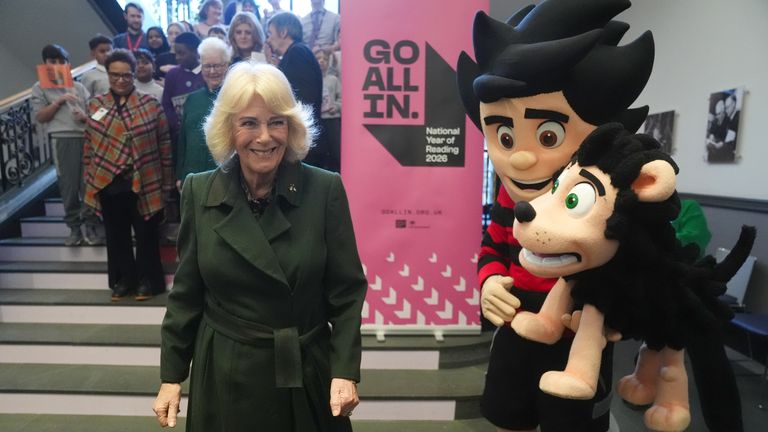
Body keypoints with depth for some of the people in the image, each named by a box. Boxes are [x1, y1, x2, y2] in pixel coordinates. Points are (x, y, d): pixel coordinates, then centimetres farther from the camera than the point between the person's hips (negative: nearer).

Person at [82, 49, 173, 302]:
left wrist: (166, 181, -2)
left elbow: (164, 145, -1)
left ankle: (147, 281, 21)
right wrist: (89, 178, 9)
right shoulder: (96, 105, 7)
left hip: (143, 183, -3)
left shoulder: (151, 104, -2)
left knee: (146, 235, 6)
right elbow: (89, 146, 11)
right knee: (116, 236, 12)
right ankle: (122, 281, 27)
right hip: (107, 184, 3)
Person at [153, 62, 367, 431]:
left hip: (306, 375, -1)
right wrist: (171, 376, 3)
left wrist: (345, 372, -13)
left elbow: (346, 291, -8)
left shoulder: (325, 190, -12)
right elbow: (186, 293, 1)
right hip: (224, 376, 2)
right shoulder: (199, 192, -6)